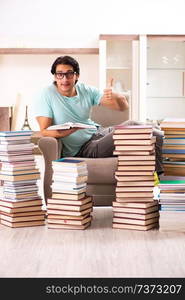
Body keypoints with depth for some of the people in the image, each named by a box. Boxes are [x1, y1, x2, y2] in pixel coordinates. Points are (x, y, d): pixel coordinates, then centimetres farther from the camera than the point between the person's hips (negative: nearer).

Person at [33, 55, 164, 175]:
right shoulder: (47, 95, -11)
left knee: (157, 136, -7)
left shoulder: (87, 91, 1)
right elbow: (44, 131, -17)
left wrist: (115, 96, -28)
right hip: (82, 149, -6)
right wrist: (71, 129, -36)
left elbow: (123, 107, -3)